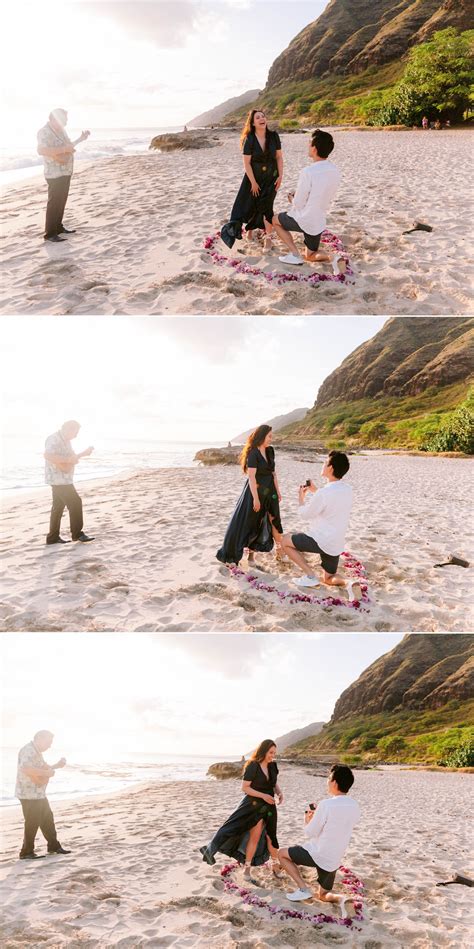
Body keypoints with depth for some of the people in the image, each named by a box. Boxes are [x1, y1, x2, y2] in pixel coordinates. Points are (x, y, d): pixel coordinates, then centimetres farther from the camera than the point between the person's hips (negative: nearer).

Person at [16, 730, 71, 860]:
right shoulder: (28, 750, -18)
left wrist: (56, 765, 16)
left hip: (39, 794, 10)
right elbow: (25, 768, -35)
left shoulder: (36, 752, 15)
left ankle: (54, 846, 28)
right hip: (29, 795, -10)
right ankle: (26, 852, 6)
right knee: (32, 823, -3)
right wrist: (46, 773, -27)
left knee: (47, 819, 17)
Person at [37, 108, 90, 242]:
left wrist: (80, 139, 18)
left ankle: (58, 226, 27)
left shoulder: (61, 130, 13)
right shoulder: (45, 132, -16)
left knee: (61, 201, 16)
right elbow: (41, 150, -31)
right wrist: (63, 149, -29)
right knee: (54, 202, -6)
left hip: (66, 172, 9)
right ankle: (50, 233, -2)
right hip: (55, 174, -9)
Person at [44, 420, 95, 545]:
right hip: (58, 479, -11)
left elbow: (70, 458, 26)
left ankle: (53, 537, 17)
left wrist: (82, 454, 12)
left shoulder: (65, 441, 16)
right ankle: (77, 534, -2)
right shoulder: (54, 439, -17)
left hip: (63, 479, 11)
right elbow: (48, 455, -31)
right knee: (75, 503, -9)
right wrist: (67, 460, -27)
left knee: (58, 506, 12)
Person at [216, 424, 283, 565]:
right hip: (255, 491, -6)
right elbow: (252, 477, -21)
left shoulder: (270, 451, 5)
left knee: (274, 521, 11)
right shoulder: (253, 454, -18)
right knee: (249, 523, -3)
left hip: (269, 492, 7)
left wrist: (277, 491, 11)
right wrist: (256, 498, -24)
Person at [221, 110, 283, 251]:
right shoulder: (249, 140, -17)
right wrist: (253, 182, -15)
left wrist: (280, 176, -8)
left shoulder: (273, 136, -9)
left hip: (271, 177, 1)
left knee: (266, 207, -7)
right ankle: (250, 227, 36)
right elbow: (247, 163, -15)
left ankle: (268, 238, 3)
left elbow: (279, 157, -2)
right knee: (250, 206, 6)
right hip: (253, 176, -1)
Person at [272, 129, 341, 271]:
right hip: (319, 222, 6)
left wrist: (292, 199, 7)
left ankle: (295, 254, 9)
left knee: (275, 220, 23)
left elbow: (298, 204, -17)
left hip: (303, 221, -6)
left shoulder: (308, 172, -25)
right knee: (311, 256, 25)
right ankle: (334, 258, -6)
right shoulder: (335, 171, -2)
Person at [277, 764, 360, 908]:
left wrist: (307, 820, 7)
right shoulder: (355, 807, 1)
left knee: (282, 854, 16)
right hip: (334, 861, 6)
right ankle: (338, 898, -8)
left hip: (317, 855, -6)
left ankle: (303, 889, 2)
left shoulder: (326, 804, -21)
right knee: (323, 895, 25)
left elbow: (309, 834, -13)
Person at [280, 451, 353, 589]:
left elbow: (305, 514, -8)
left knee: (285, 540, 11)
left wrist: (301, 498, 8)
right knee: (328, 578, 25)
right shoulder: (347, 490, 1)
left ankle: (310, 576, 2)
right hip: (337, 545, 7)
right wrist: (315, 491, 18)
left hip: (321, 542, -7)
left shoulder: (324, 493, -23)